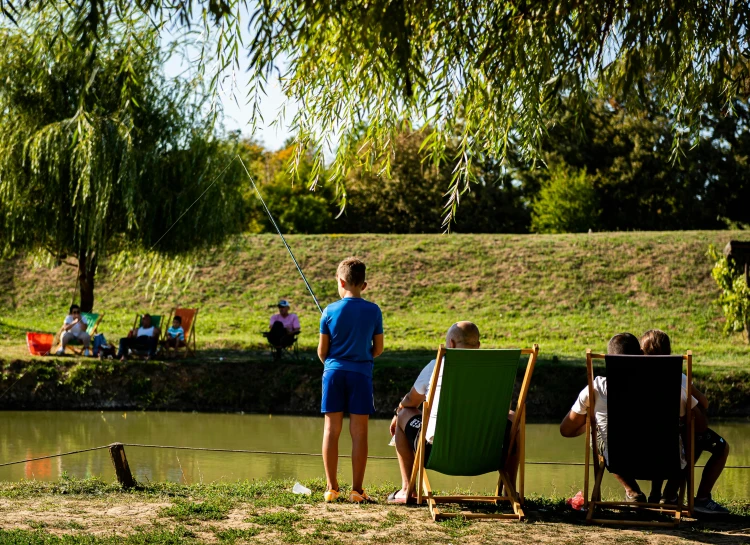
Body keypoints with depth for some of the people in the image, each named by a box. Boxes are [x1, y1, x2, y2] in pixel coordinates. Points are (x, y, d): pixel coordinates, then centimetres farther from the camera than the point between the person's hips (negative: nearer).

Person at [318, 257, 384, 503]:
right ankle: (357, 489, 2)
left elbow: (321, 350, 1)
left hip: (334, 372, 0)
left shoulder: (330, 311, -3)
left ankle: (331, 487, 7)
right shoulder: (373, 311, -2)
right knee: (359, 433, 2)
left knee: (331, 430, 6)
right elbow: (378, 348, 4)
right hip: (361, 373, 0)